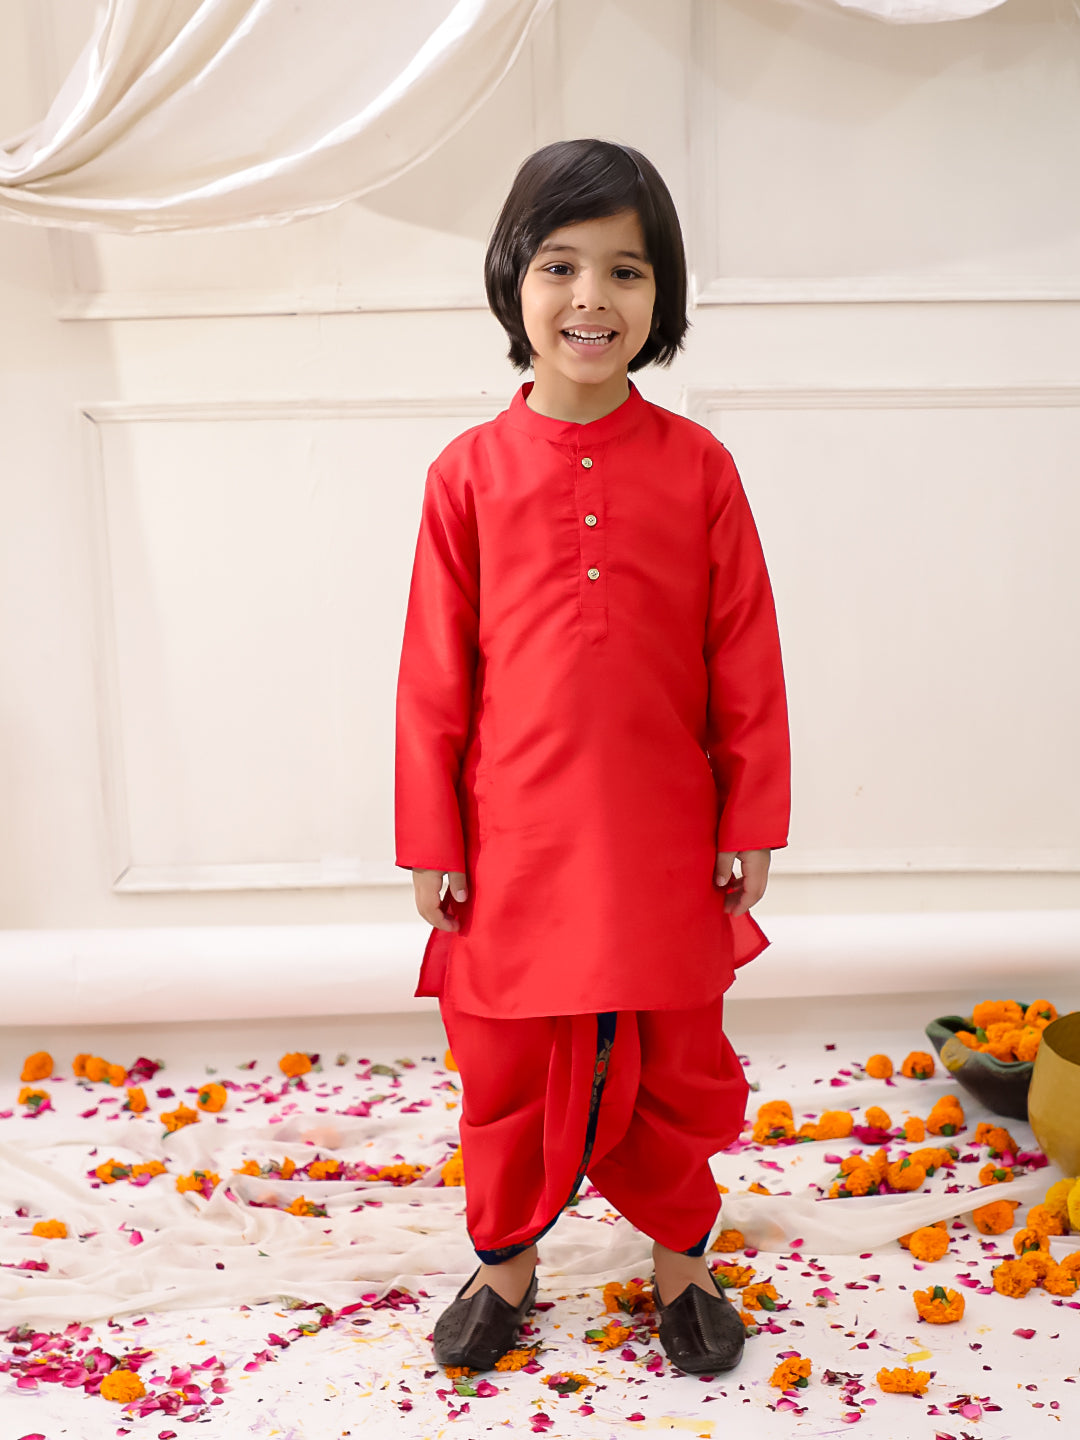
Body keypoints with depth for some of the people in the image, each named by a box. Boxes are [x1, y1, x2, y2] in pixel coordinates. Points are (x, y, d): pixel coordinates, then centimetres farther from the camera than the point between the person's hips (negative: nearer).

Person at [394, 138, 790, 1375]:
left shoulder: (698, 467, -4)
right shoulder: (469, 473, -4)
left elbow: (746, 664, 0)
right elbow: (434, 674, -1)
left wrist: (751, 825, 0)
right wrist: (431, 842, 0)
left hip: (665, 840, 0)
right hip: (515, 841, 0)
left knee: (678, 1061, 15)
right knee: (508, 1066, 14)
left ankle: (679, 1254, 39)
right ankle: (507, 1259, 37)